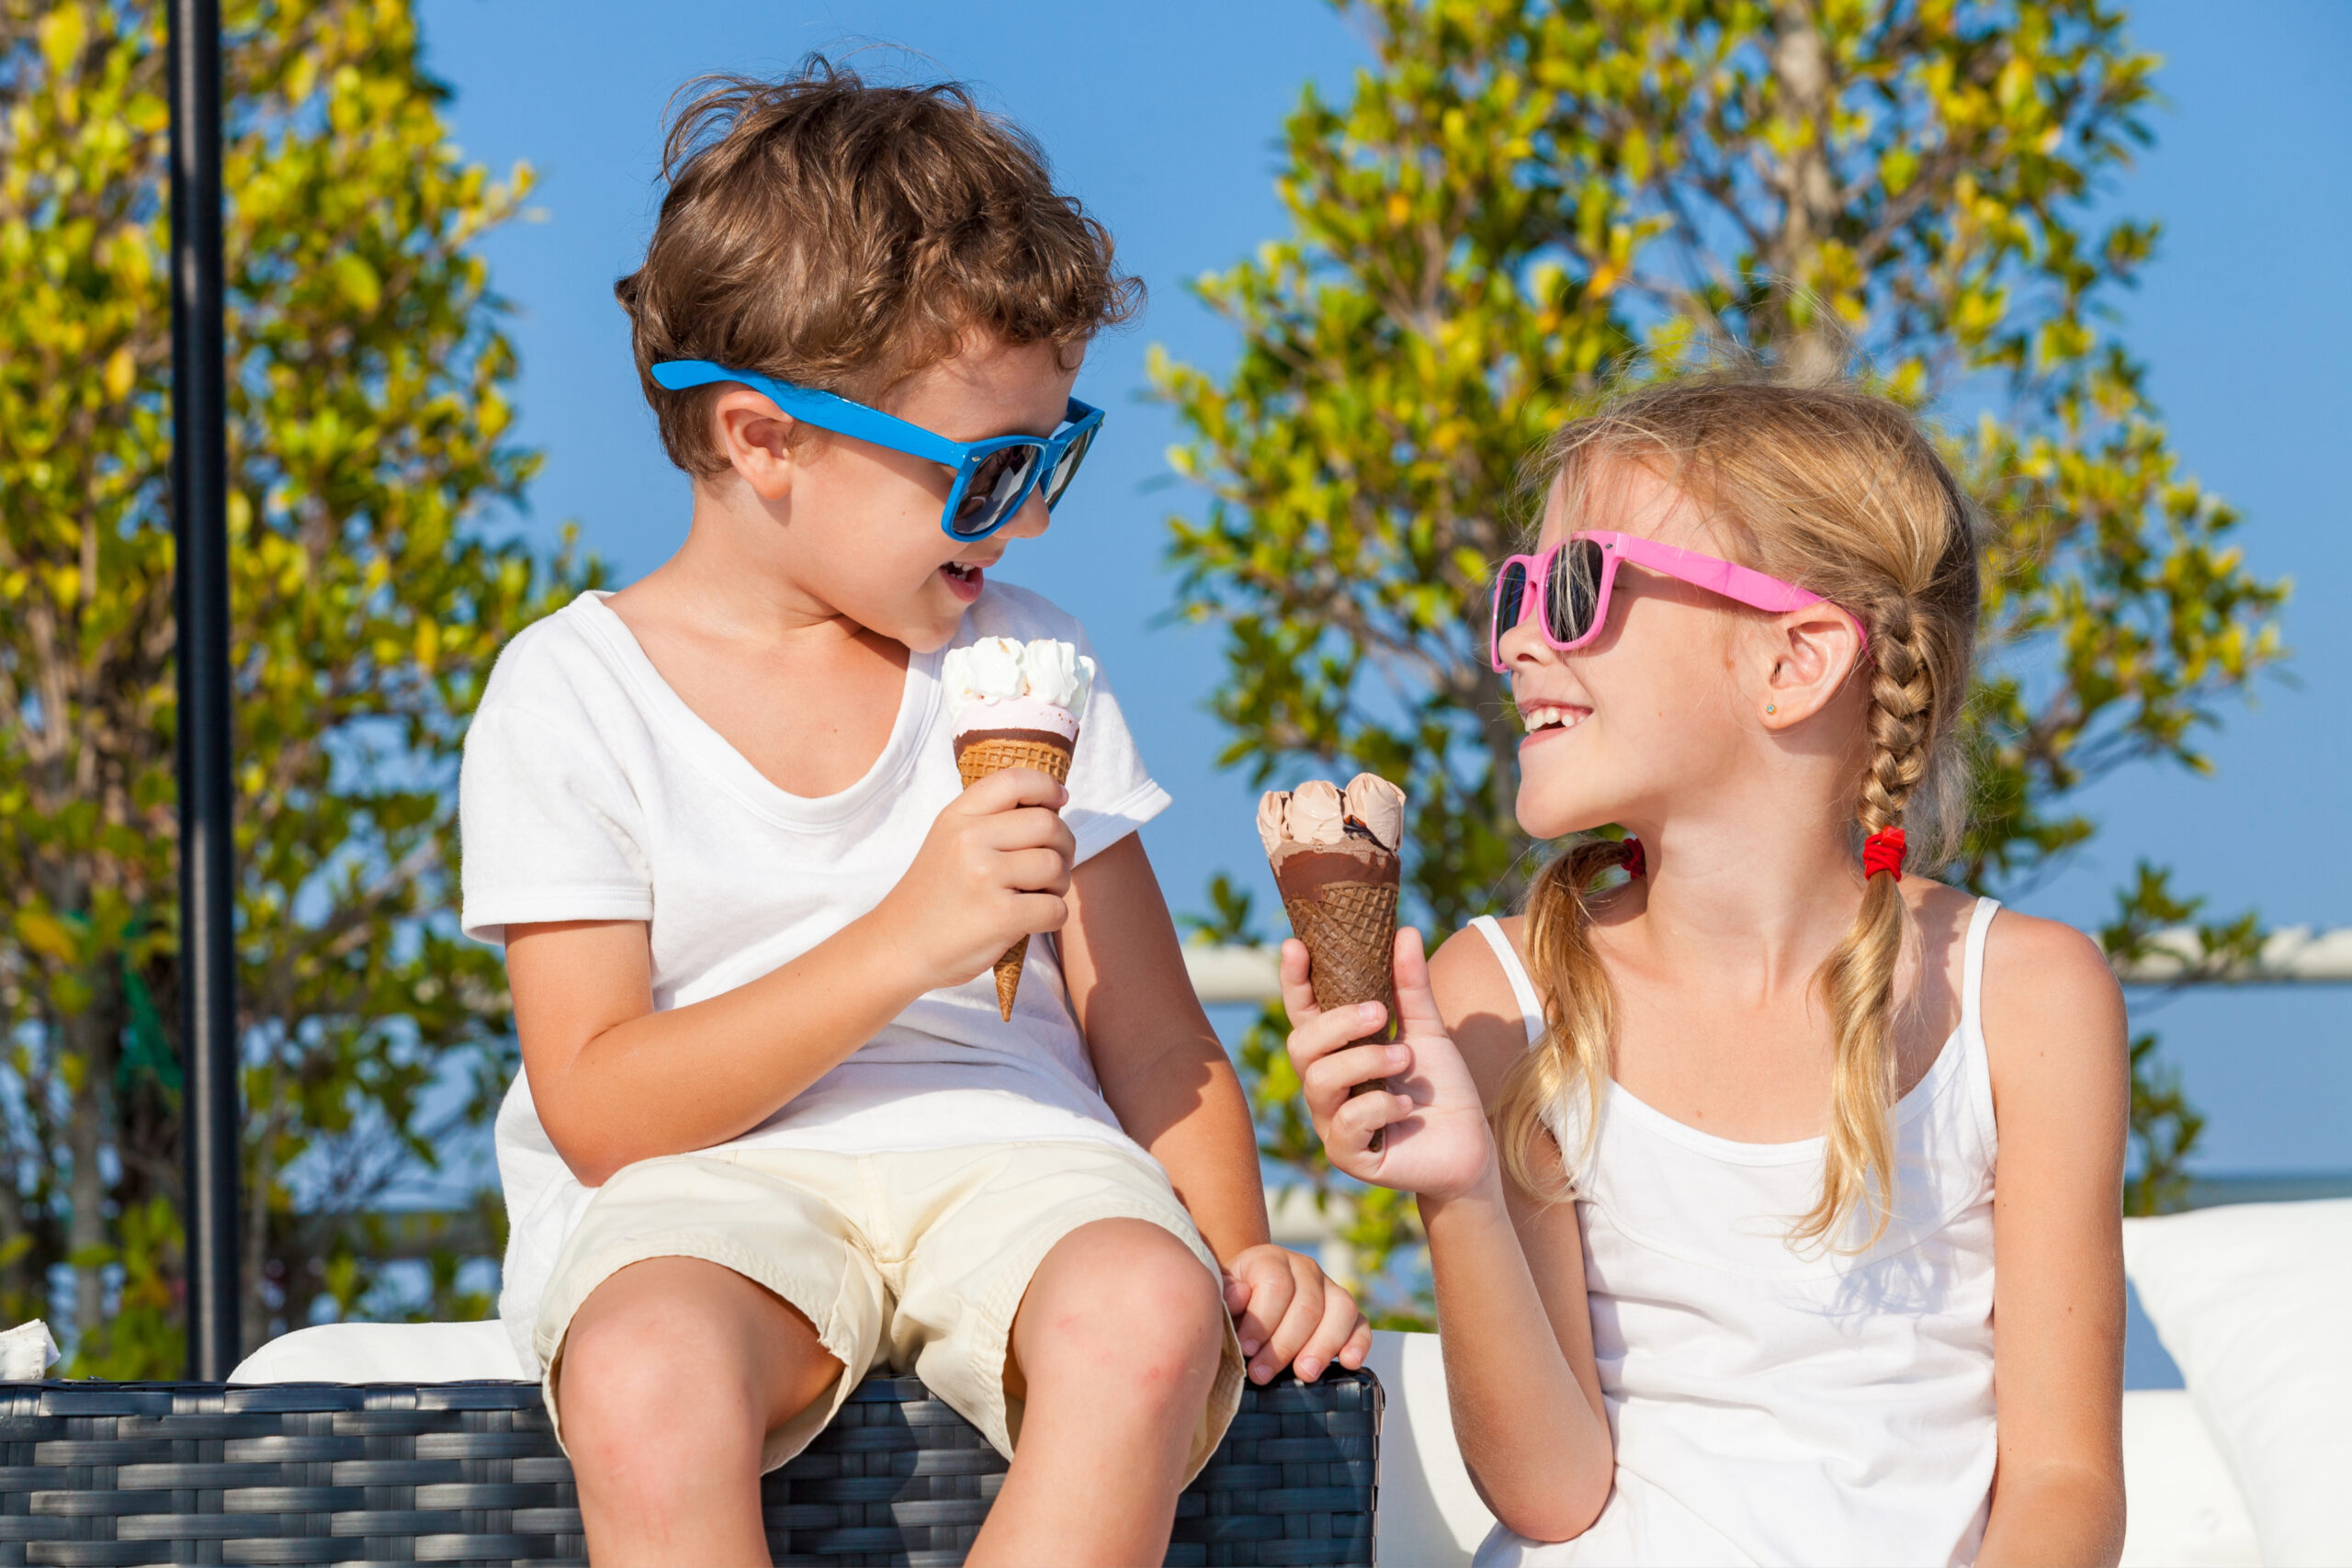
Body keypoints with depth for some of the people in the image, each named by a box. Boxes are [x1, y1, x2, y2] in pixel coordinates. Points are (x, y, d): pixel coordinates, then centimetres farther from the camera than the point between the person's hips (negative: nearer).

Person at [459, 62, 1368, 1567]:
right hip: (700, 1185, -3)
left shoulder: (1019, 664, 14)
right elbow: (596, 1111, -6)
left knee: (1148, 1317, -34)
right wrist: (907, 943, -14)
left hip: (1011, 1158, 3)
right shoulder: (574, 692, 2)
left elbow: (1149, 1037, 15)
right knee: (645, 1384, -39)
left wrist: (1241, 1248, -5)